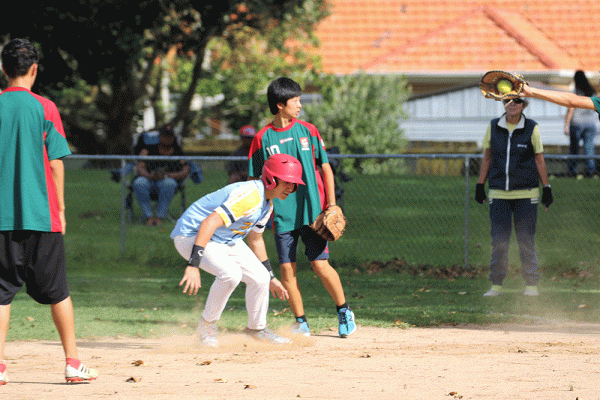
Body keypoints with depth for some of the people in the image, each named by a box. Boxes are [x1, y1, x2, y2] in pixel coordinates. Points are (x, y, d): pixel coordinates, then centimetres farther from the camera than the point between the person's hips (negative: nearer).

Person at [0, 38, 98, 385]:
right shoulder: (44, 108, -4)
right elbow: (56, 163, -5)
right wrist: (60, 209, 4)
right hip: (41, 214, -2)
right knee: (57, 290, 8)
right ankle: (73, 363, 11)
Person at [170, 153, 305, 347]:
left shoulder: (267, 204, 3)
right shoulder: (251, 196, -29)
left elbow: (255, 239, 21)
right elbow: (209, 223, -39)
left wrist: (271, 278, 24)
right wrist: (193, 265, -45)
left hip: (226, 241, 9)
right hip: (191, 235, -9)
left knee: (260, 278, 1)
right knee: (231, 273, -31)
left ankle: (257, 329, 25)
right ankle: (207, 325, -9)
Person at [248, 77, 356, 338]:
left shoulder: (308, 131, 5)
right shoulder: (262, 139, 2)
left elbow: (326, 169, 8)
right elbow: (254, 179, 7)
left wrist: (332, 204, -1)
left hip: (312, 211, 0)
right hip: (282, 216, 0)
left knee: (320, 264, -6)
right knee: (287, 268, -3)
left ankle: (344, 311, 13)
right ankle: (300, 322, 9)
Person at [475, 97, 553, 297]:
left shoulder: (531, 128, 0)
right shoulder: (493, 127, 6)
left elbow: (539, 160, 5)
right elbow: (487, 158, 14)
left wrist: (547, 188, 2)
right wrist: (480, 185, 11)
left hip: (526, 193, -2)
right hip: (499, 194, 2)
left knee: (526, 240, 0)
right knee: (499, 241, 1)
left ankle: (531, 285, 8)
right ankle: (496, 285, 8)